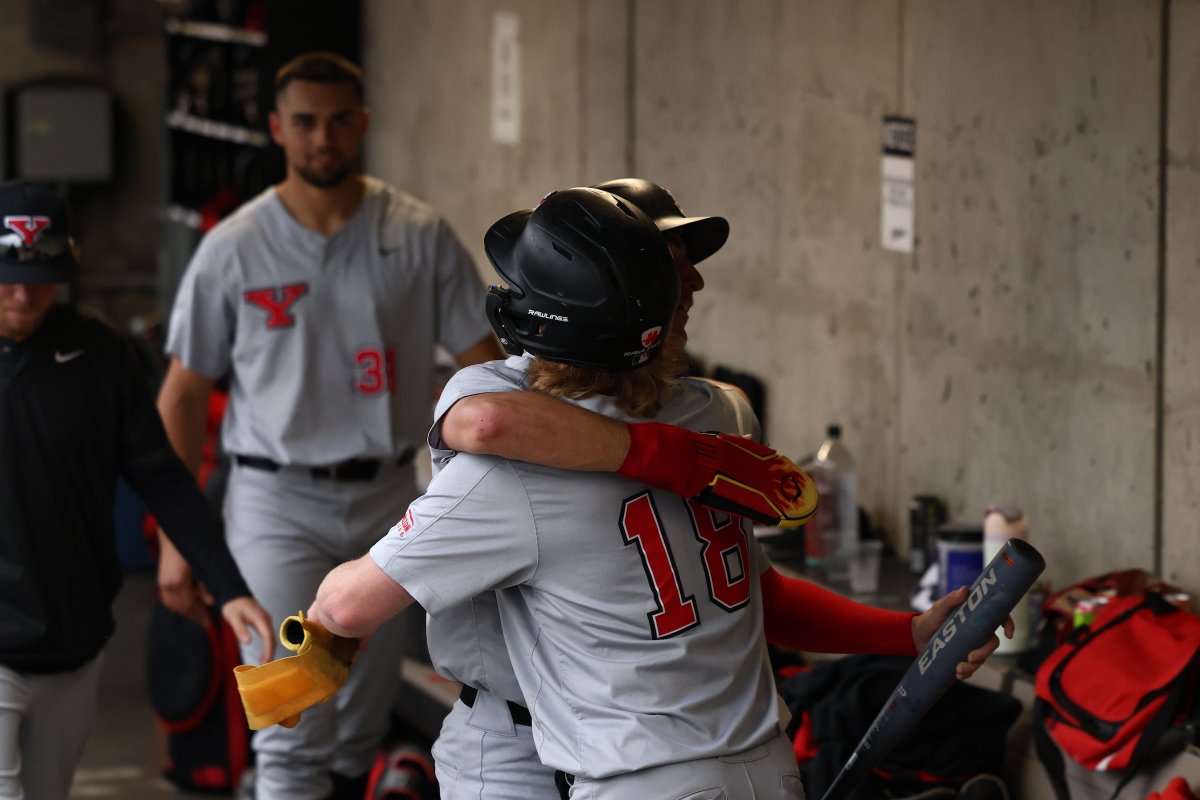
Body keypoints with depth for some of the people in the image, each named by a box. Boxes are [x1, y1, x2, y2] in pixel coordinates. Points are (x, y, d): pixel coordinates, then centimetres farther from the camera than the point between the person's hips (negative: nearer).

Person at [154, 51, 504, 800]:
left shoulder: (420, 236, -1)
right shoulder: (233, 249, -4)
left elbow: (482, 362, 1)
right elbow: (183, 394, 2)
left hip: (387, 499, 2)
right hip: (278, 505, -2)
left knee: (363, 728, 14)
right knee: (295, 736, -10)